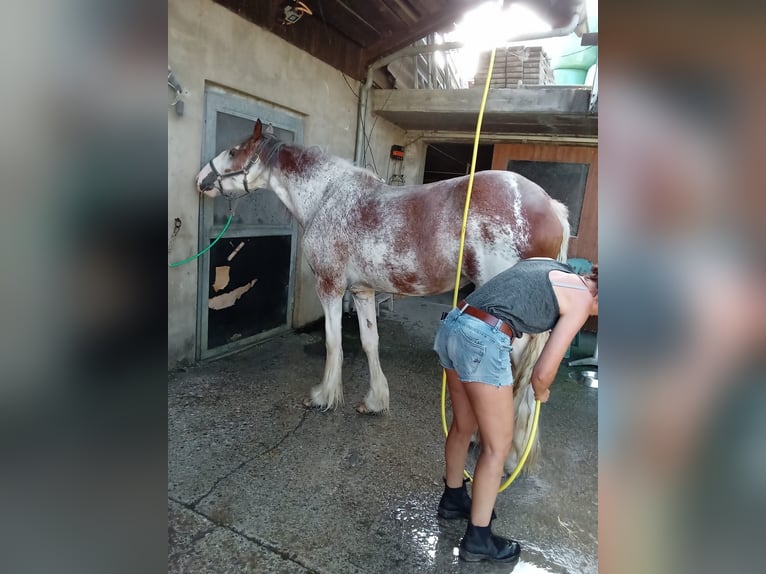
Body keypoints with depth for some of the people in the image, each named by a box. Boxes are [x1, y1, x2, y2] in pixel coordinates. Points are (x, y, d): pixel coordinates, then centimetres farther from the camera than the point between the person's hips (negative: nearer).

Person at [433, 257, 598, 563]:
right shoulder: (581, 298, 2)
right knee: (497, 446, 10)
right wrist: (541, 392, 22)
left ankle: (453, 498, 46)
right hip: (483, 341, -8)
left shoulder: (547, 264, 23)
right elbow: (543, 372, 0)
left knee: (463, 426, 26)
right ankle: (478, 539, 25)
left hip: (451, 326, 9)